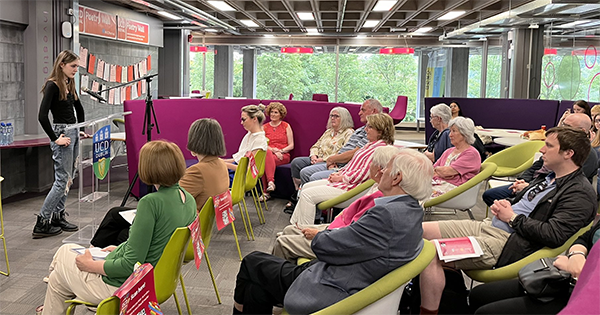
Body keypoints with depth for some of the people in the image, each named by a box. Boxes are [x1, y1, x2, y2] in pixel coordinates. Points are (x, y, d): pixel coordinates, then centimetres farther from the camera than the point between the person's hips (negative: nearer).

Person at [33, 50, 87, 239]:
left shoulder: (69, 85, 13)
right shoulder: (52, 85, -13)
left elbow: (79, 108, 29)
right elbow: (42, 116, -21)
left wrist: (81, 130, 22)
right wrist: (55, 138, -17)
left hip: (73, 133, 9)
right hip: (62, 134, -9)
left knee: (69, 178, 12)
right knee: (62, 180, -7)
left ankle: (58, 217, 20)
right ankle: (42, 222, -1)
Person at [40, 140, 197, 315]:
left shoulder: (151, 202, -28)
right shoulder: (189, 200, -2)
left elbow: (131, 264, -26)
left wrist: (91, 265, -11)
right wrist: (120, 249, 15)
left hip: (121, 286, -9)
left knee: (57, 279, 16)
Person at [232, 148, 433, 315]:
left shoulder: (388, 215, -28)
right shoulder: (412, 210, 4)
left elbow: (323, 246, -20)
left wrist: (319, 235, 2)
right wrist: (329, 234, -3)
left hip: (332, 295, -9)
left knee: (252, 263, 10)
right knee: (257, 289, 14)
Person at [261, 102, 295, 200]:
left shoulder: (286, 126, 11)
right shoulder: (264, 127, 15)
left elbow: (291, 145, 7)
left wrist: (281, 151, -10)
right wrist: (273, 150, -11)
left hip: (283, 155, -2)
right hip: (269, 153, 2)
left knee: (266, 160, -34)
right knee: (266, 152, -36)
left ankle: (266, 192, -39)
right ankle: (271, 182, -39)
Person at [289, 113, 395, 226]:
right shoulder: (370, 144, 16)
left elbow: (363, 173, -23)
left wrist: (341, 178, -13)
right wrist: (339, 173, 8)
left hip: (351, 188, -11)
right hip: (345, 181, 11)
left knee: (307, 194, -14)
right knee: (306, 187, 13)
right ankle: (295, 224, 16)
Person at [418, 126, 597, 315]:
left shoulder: (580, 193, -10)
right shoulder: (548, 177, 18)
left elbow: (554, 235, -21)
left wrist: (512, 218, -11)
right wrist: (502, 206, 6)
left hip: (507, 244, -10)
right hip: (488, 226, 10)